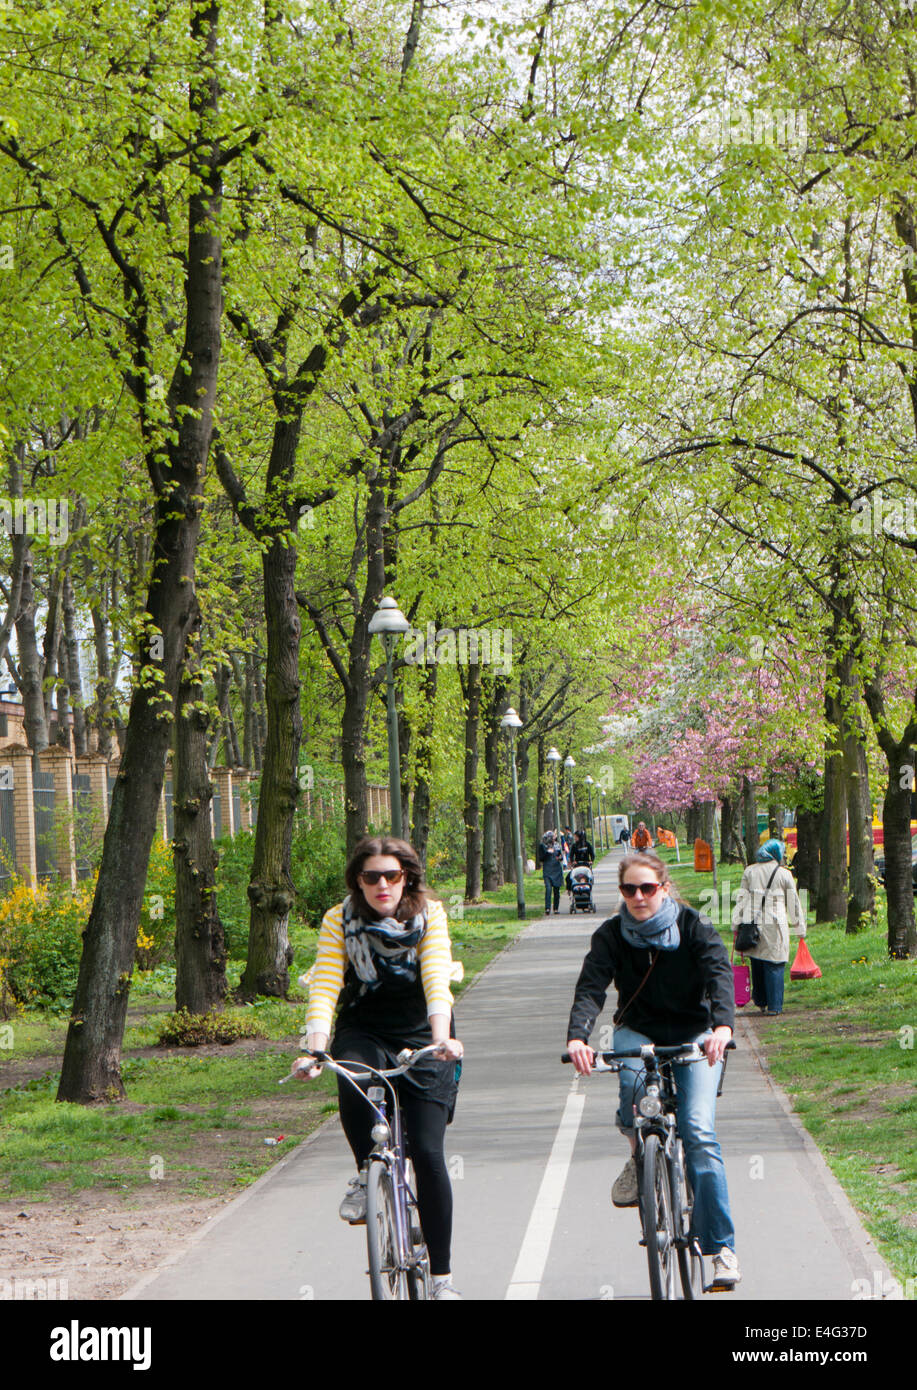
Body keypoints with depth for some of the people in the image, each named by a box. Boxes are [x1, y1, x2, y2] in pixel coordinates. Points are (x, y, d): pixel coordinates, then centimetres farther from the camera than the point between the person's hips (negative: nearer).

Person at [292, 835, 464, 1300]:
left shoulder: (429, 915, -10)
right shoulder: (338, 922, -8)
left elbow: (436, 979, -22)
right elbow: (324, 986, -17)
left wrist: (442, 1039, -39)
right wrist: (314, 1050, -33)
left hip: (420, 1036, -1)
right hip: (362, 1032, 1)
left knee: (428, 1154, -11)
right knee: (352, 1080, -36)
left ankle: (442, 1274, 1)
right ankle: (367, 1173, -8)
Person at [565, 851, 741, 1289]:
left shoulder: (694, 927, -12)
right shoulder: (611, 935, -8)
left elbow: (719, 974, -27)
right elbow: (590, 987, -21)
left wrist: (722, 1026, -47)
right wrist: (577, 1037, -41)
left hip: (695, 1033, -1)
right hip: (638, 1031, 1)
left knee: (699, 1132, -17)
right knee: (633, 1074, -35)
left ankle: (720, 1246, -11)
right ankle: (638, 1157, -5)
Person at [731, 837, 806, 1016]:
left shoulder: (749, 871, 7)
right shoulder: (784, 874, 0)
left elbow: (741, 898, 8)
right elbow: (794, 903, 4)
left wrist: (736, 924, 11)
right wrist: (800, 928, 12)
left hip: (752, 922, 3)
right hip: (775, 926, -3)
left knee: (757, 963, 16)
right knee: (775, 965, 2)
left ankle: (760, 1001, 28)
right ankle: (774, 1006, 1)